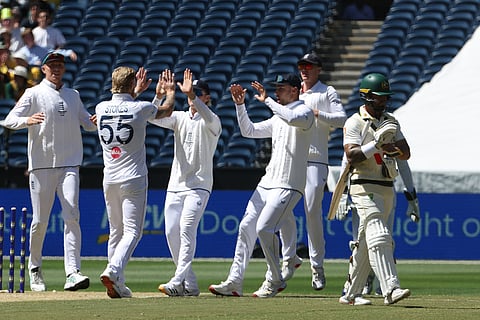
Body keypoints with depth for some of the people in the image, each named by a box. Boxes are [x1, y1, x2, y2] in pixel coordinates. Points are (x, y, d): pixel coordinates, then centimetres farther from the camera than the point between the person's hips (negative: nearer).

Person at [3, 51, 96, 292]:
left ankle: (72, 272, -21)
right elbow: (9, 121, -10)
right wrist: (27, 120, -32)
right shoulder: (34, 94, 1)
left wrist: (96, 122, -1)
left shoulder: (73, 96, 15)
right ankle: (35, 269, 23)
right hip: (41, 165, -3)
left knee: (71, 217, -12)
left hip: (69, 165, 3)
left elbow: (88, 123, 24)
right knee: (40, 220, 1)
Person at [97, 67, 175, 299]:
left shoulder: (102, 108, 1)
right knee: (132, 231, -5)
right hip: (133, 179, -5)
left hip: (109, 180, 5)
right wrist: (170, 91, 32)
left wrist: (136, 91, 39)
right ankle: (113, 270, -27)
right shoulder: (140, 108, -10)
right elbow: (166, 110, 12)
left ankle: (117, 285, 12)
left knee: (116, 231, 13)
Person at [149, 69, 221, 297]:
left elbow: (209, 118, -28)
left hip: (198, 185, -6)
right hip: (175, 184, 6)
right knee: (172, 231, -1)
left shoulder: (211, 123, -3)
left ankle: (178, 282, -27)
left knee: (187, 228, -20)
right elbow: (155, 118, -3)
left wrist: (192, 95, -40)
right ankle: (190, 284, 7)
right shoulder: (180, 117, 12)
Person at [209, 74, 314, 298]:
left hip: (288, 186, -9)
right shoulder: (277, 119, 21)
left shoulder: (304, 112, -6)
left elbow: (294, 119, -30)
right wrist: (240, 105, 13)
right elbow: (249, 131, 24)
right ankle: (235, 281, 5)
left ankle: (275, 280, -2)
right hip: (267, 183, 9)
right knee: (246, 227, 3)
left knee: (264, 228, -18)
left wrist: (267, 101, -21)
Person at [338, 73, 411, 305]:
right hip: (365, 188, -7)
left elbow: (406, 153, 8)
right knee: (379, 237, -19)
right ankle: (390, 289, -28)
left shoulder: (390, 122, 15)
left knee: (366, 243, 10)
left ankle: (351, 294, 16)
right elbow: (352, 156, -16)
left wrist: (393, 150, -13)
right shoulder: (354, 123, -5)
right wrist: (376, 144, -23)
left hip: (387, 188, 7)